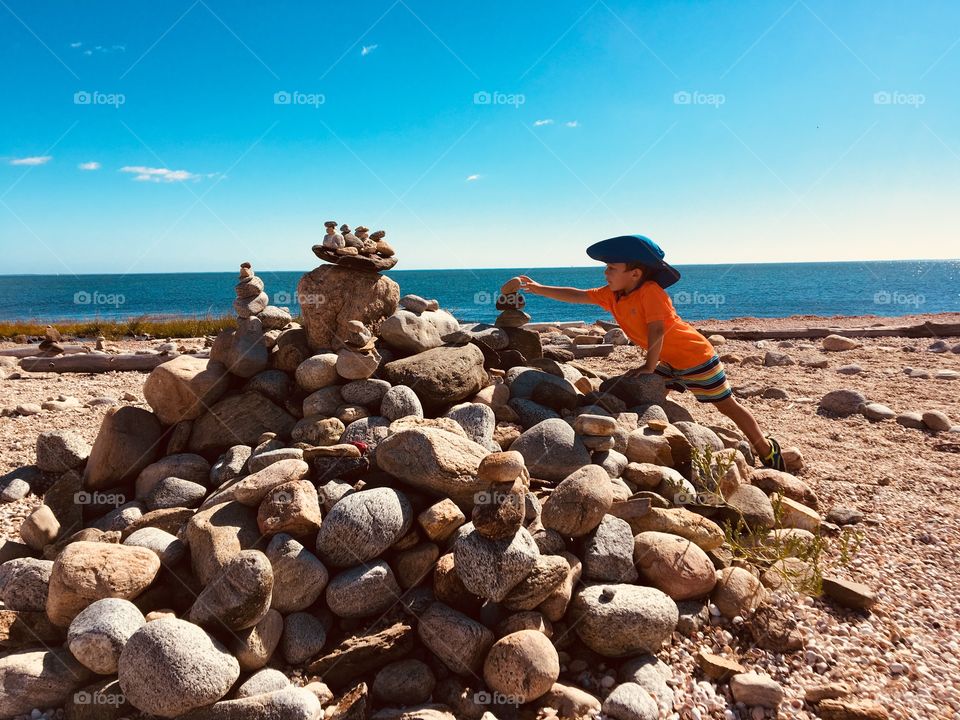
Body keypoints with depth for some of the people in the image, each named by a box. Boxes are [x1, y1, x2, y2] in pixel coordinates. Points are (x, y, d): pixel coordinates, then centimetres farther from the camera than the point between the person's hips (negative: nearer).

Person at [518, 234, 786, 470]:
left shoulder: (650, 291, -26)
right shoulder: (612, 294, -4)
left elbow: (656, 329, -27)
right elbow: (578, 295, 0)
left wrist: (650, 366, -21)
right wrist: (539, 289, -3)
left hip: (696, 357, -8)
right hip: (669, 361, 8)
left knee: (727, 405, 3)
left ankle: (767, 450, 18)